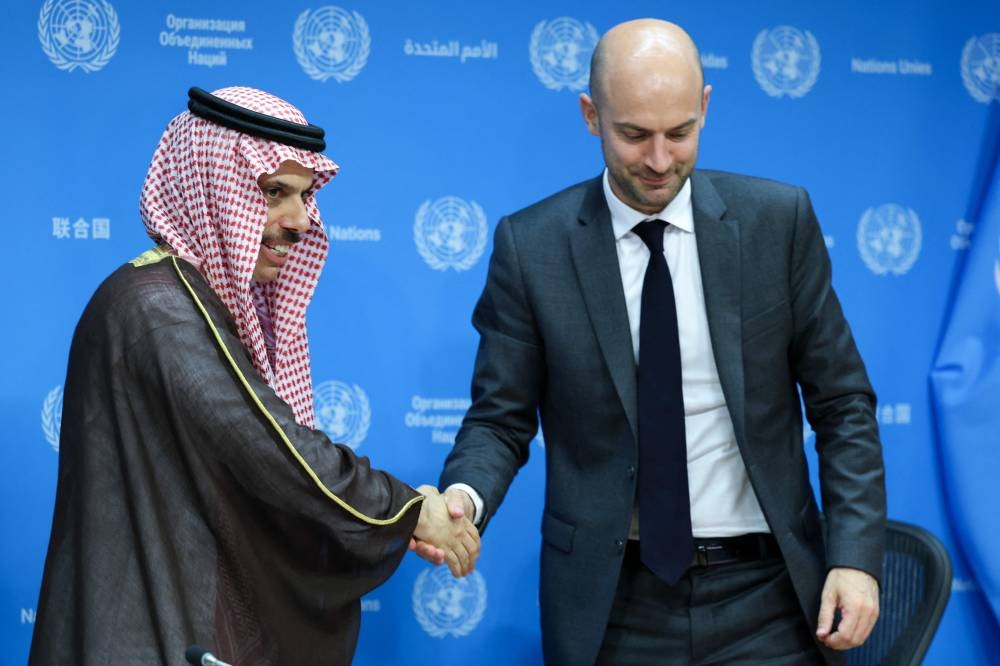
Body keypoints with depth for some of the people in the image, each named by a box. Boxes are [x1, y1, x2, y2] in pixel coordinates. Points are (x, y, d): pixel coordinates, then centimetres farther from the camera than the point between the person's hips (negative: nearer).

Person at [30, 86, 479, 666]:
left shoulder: (225, 300, 10)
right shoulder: (157, 308, -19)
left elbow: (269, 457, 8)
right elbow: (273, 452, -23)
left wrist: (402, 518, -4)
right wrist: (407, 510, -11)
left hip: (225, 611, 9)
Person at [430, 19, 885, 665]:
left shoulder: (777, 219, -2)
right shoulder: (532, 246, -4)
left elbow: (842, 404, 2)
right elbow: (500, 418, 1)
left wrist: (857, 557, -7)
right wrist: (464, 496, -20)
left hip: (761, 595, 1)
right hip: (612, 607, 0)